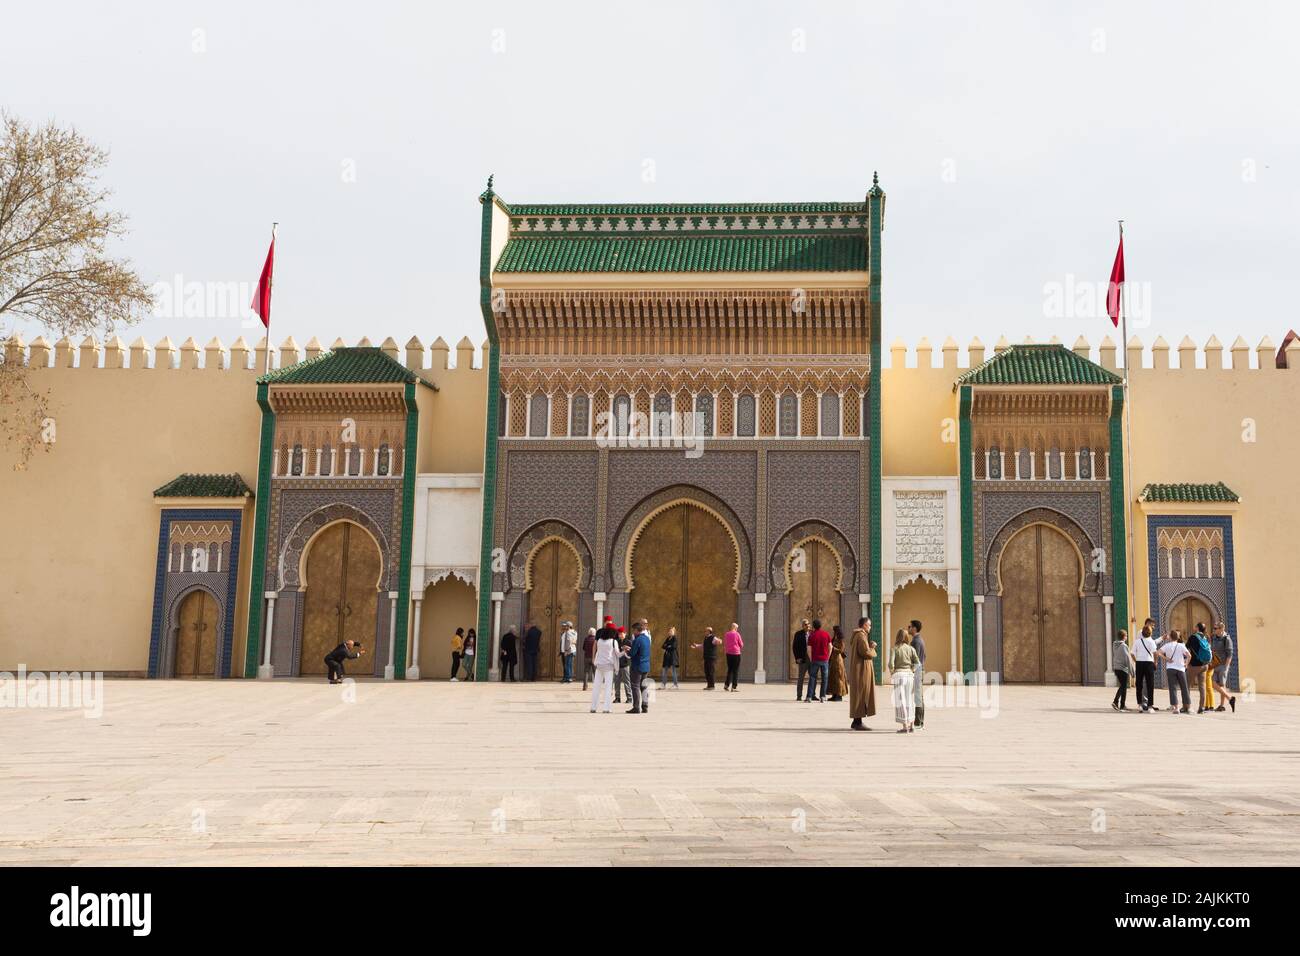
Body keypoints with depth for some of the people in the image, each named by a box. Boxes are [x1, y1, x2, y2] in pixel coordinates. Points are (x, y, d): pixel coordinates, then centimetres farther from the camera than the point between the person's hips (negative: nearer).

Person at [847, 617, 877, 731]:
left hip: (856, 669, 11)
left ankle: (856, 721, 18)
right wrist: (873, 649, -3)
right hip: (862, 669, -11)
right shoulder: (861, 636, -15)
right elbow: (865, 652, -22)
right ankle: (858, 722, -6)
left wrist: (870, 646, 9)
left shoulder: (856, 635, 17)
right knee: (861, 694, -7)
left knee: (858, 695, 13)